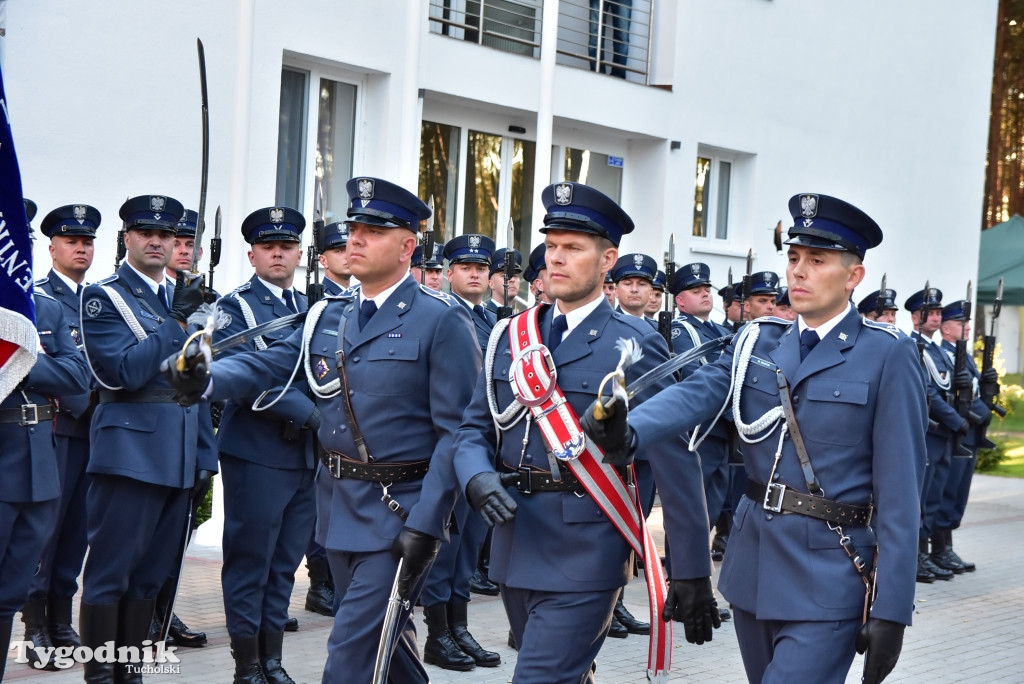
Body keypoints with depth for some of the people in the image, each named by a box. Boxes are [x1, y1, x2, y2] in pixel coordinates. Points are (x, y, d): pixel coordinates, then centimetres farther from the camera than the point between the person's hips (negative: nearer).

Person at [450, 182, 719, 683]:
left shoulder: (635, 346, -8)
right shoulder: (511, 336, 9)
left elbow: (676, 464, -9)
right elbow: (474, 428, 10)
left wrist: (691, 574, -10)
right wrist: (478, 479, -14)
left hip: (585, 555, -6)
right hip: (515, 546, 6)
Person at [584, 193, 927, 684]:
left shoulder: (887, 355, -7)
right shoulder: (756, 343, 8)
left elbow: (898, 491, -10)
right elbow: (697, 393, -11)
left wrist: (891, 610, -14)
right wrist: (628, 429, -33)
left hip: (828, 581, -5)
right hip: (752, 566, 5)